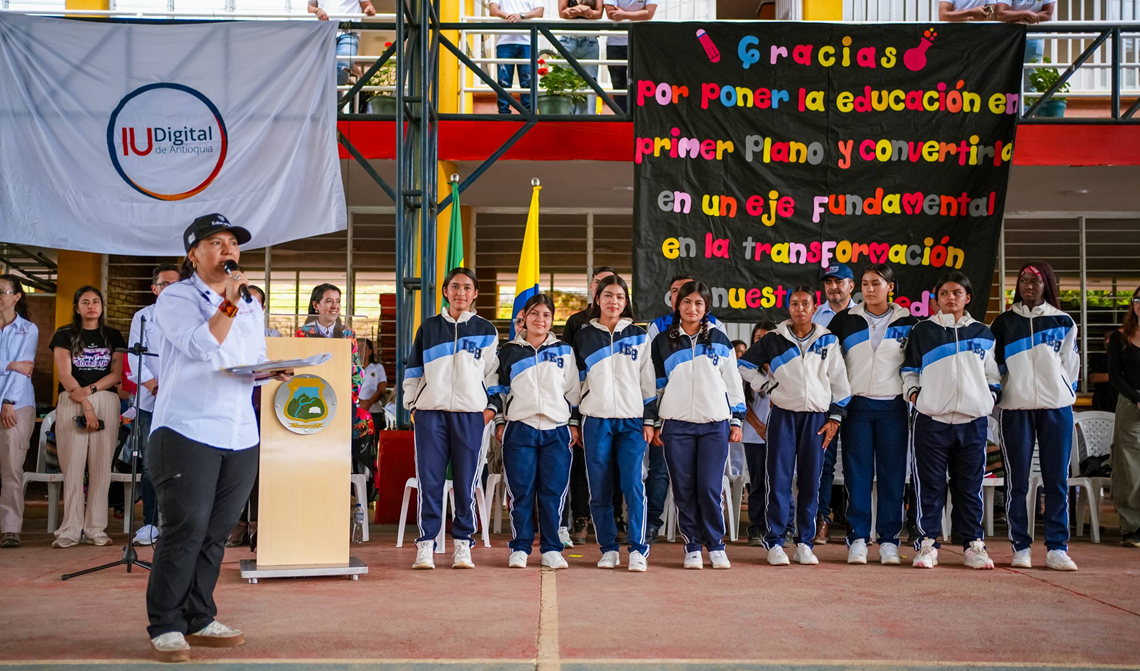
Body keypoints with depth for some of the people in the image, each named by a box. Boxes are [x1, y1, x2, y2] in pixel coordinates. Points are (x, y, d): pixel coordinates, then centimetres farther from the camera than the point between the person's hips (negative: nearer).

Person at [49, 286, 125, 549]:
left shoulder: (113, 336, 16)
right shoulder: (64, 335, 11)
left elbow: (116, 374, 7)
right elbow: (65, 374, 0)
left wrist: (89, 390, -10)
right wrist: (85, 406, -11)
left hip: (105, 401, 1)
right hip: (71, 404, -1)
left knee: (101, 466, -4)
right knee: (73, 466, -7)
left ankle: (96, 528, -1)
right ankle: (70, 530, -7)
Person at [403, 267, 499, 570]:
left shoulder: (485, 330, 11)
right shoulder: (429, 327, 13)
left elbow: (493, 372, 12)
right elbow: (413, 369, 15)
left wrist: (491, 407, 3)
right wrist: (412, 403, 7)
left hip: (470, 413, 0)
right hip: (430, 412, 0)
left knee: (466, 482, 0)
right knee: (429, 481, -3)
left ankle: (463, 545, 8)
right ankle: (426, 545, 2)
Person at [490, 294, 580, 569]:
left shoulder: (563, 351, 12)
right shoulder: (509, 352, 10)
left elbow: (573, 390, 13)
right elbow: (498, 389, 13)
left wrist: (575, 423, 8)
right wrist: (499, 422, 7)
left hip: (557, 431, 1)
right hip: (519, 429, -1)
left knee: (554, 492, -1)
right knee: (521, 492, -1)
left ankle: (551, 549, 8)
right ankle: (520, 548, 8)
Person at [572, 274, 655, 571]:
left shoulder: (638, 336, 10)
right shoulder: (583, 337, 11)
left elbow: (648, 380, 9)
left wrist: (649, 419, 3)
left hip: (632, 421, -1)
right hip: (595, 421, 1)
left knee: (633, 485, -11)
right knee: (600, 490, 1)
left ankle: (638, 549, -6)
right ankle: (608, 549, 10)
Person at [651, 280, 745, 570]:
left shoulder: (719, 340, 9)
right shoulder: (663, 343, 9)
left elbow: (733, 382, 11)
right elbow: (656, 385, 11)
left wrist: (736, 421, 6)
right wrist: (654, 424, 6)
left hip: (715, 425, -1)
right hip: (677, 426, 1)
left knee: (710, 488, -5)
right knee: (684, 490, 1)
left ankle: (716, 546, 8)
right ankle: (692, 547, 11)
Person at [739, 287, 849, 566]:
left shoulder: (827, 341, 8)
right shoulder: (774, 340, 4)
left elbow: (839, 381, 9)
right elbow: (744, 365, 10)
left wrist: (835, 417, 4)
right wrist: (767, 386, 0)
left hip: (816, 417, 1)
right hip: (783, 415, -1)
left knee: (810, 481, 3)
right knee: (779, 480, -4)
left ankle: (805, 543, 10)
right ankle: (774, 543, 0)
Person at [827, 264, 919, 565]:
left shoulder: (907, 322, 6)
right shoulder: (845, 320, 7)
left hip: (893, 406, 0)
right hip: (857, 405, 0)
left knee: (892, 475, 1)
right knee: (857, 474, -1)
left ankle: (889, 540, 8)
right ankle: (857, 539, 4)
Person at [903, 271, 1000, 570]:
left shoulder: (982, 333, 14)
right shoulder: (922, 331, 8)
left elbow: (993, 373, 19)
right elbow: (909, 370, 12)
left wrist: (992, 397, 4)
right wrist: (913, 394, -3)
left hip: (973, 421, 2)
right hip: (932, 420, -2)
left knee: (970, 486, 5)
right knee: (930, 486, -2)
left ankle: (974, 545, 12)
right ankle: (927, 543, 5)